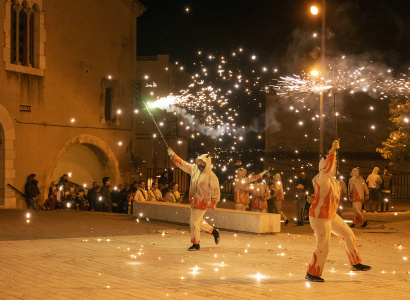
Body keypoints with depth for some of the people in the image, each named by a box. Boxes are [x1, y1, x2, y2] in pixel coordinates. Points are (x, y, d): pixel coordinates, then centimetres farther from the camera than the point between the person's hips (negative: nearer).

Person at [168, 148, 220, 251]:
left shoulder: (211, 177, -15)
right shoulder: (194, 168, 3)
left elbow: (216, 191, -13)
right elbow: (183, 164, 10)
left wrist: (213, 203, -19)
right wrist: (173, 156, 3)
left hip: (202, 203, -7)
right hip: (194, 201, 7)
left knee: (194, 222, -3)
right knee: (198, 221, 18)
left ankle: (196, 244, 12)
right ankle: (214, 231, 39)